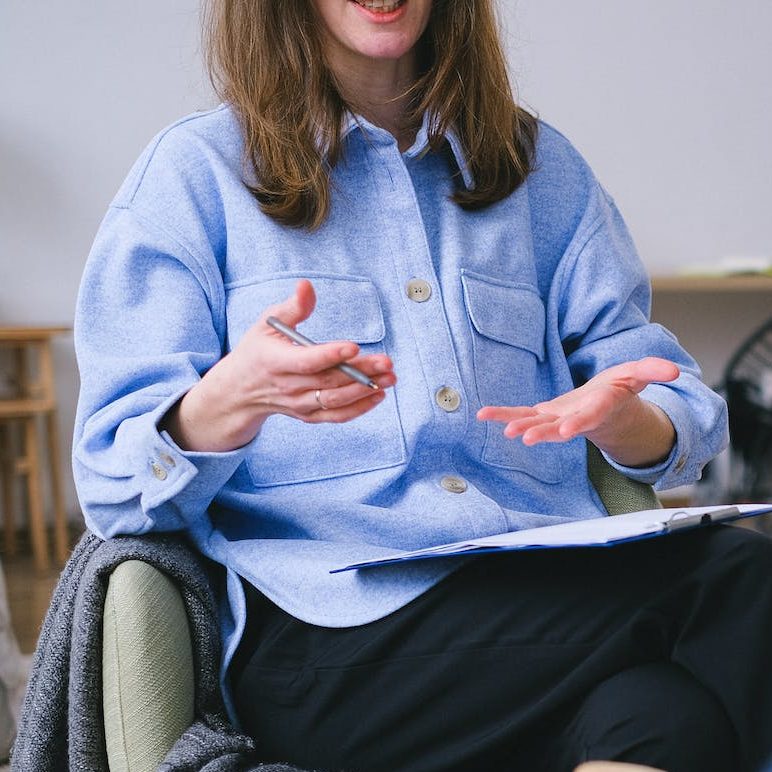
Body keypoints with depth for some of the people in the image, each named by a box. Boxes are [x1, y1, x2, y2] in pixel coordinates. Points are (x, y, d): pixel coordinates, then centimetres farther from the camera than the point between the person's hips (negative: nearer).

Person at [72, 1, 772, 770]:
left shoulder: (540, 167, 21)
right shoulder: (197, 171, 9)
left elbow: (686, 414, 17)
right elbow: (115, 487, 2)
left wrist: (620, 419, -9)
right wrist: (231, 402, -21)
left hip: (561, 599, 4)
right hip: (330, 644, -3)